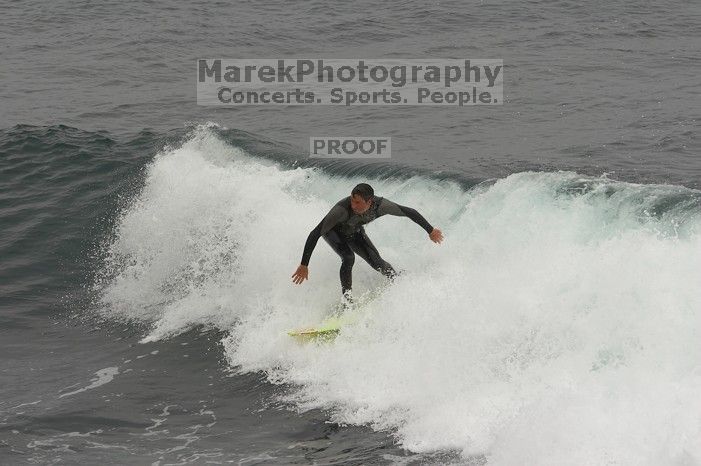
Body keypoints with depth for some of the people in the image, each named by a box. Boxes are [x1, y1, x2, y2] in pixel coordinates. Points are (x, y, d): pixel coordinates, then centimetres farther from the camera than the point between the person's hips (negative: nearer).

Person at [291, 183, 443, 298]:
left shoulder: (380, 205, -34)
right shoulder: (342, 209, -45)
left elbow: (410, 212, -19)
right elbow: (315, 234, -43)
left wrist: (431, 231, -10)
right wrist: (304, 265, -44)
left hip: (354, 232, 3)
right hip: (333, 231, -3)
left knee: (376, 262, -5)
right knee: (348, 258, -28)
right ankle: (347, 299, -17)